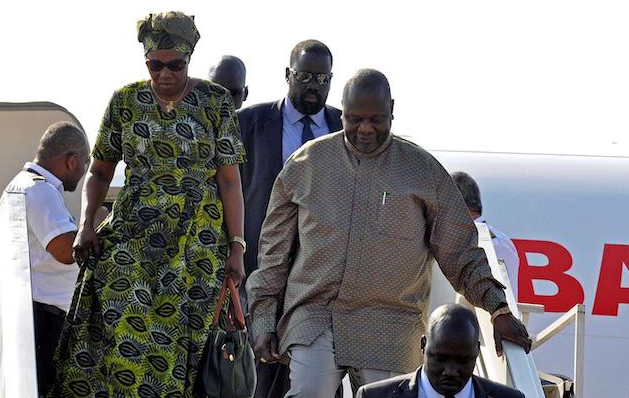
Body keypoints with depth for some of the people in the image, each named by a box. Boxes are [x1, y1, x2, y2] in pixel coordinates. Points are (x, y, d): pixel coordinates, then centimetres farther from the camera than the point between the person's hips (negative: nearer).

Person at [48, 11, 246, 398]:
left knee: (178, 338, -5)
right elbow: (100, 172, 13)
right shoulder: (126, 101, 6)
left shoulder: (216, 102, 1)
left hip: (199, 239, -1)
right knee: (124, 335, -10)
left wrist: (237, 247, -5)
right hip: (132, 236, 1)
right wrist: (87, 224, -2)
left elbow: (230, 180, 0)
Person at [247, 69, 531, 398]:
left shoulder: (422, 170, 7)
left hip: (389, 326, 0)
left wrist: (499, 309, 1)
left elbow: (461, 253, 10)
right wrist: (262, 317, 10)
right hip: (313, 313, 0)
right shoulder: (307, 163, 9)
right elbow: (275, 245, 15)